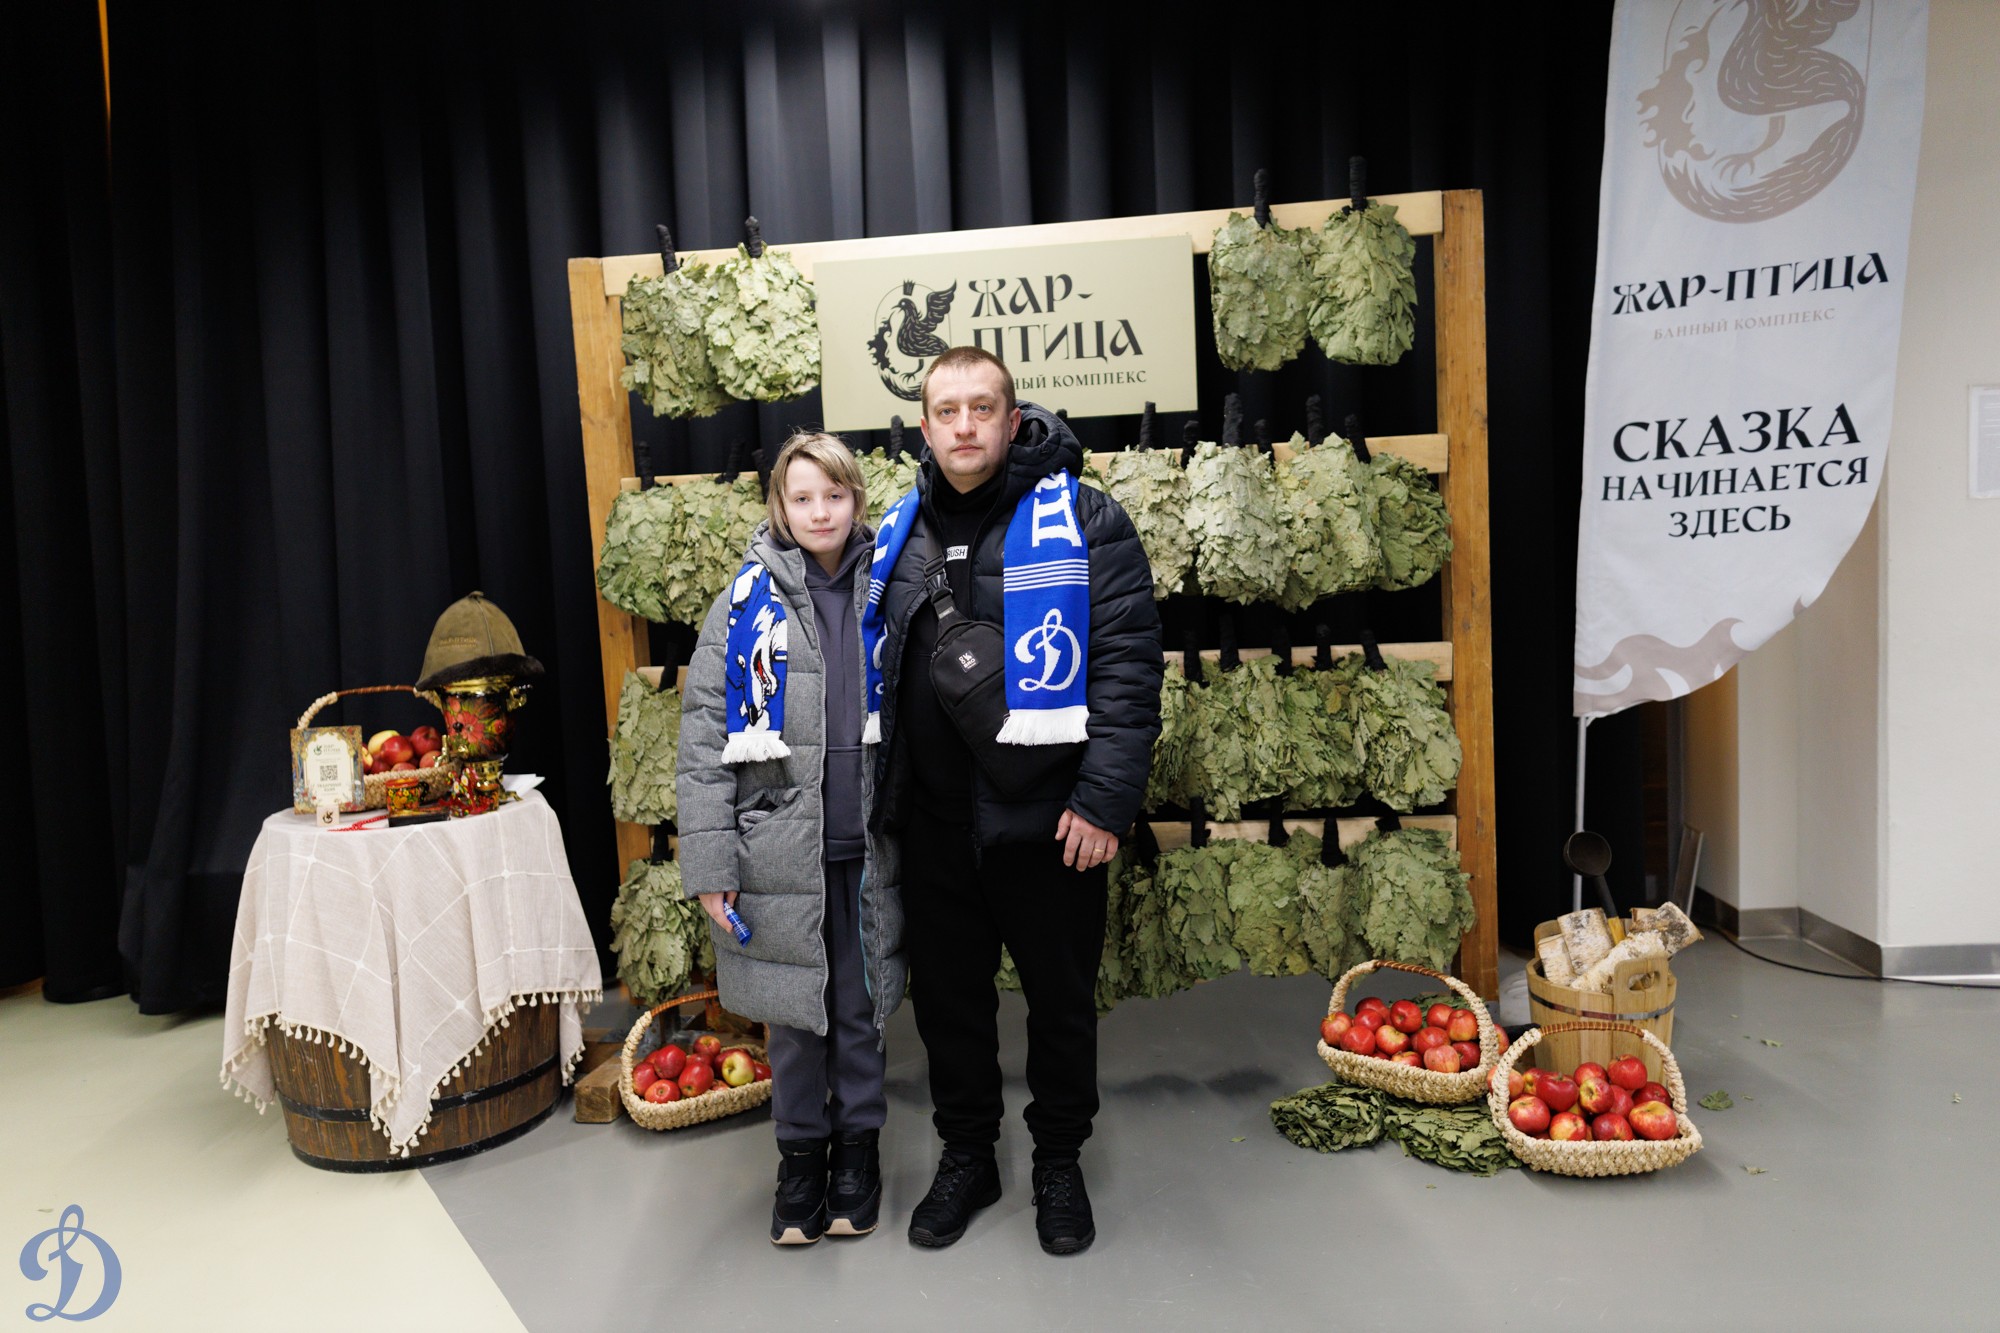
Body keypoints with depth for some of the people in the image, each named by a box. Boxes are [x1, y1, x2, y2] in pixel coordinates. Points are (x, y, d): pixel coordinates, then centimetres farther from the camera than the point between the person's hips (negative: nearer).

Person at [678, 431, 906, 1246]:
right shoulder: (747, 604, -1)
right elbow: (704, 739, -4)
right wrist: (710, 862, -8)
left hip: (866, 846, 1)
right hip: (781, 850, -1)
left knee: (860, 1008, 13)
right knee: (794, 1012, 11)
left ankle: (858, 1148, 32)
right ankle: (802, 1156, 31)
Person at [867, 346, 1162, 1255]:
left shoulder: (1082, 520, -7)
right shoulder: (899, 532, 8)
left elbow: (1126, 665, -13)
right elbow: (875, 670, 15)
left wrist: (1105, 800, -18)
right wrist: (879, 794, 11)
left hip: (1045, 820, -4)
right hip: (932, 823, 4)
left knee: (1061, 998, 12)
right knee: (947, 996, 16)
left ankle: (1059, 1162, 34)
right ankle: (965, 1157, 37)